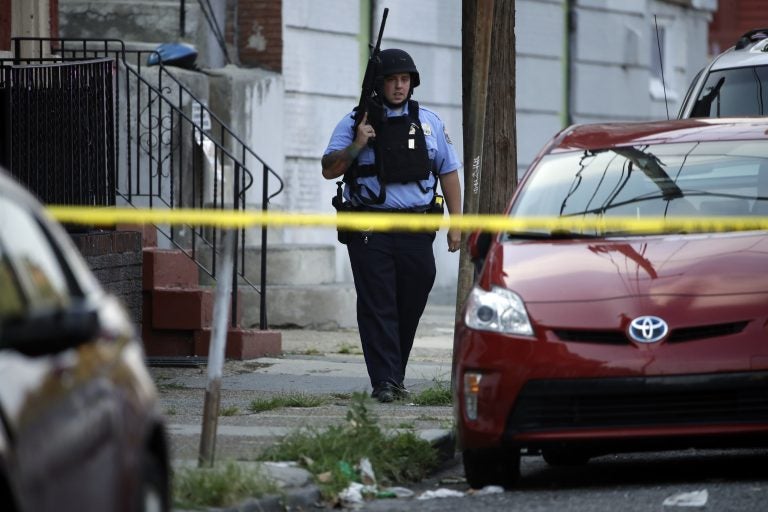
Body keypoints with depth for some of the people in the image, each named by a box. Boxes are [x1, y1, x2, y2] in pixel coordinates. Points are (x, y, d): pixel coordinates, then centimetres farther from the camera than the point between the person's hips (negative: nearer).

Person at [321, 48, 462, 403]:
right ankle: (384, 382, -9)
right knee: (378, 306, -7)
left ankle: (396, 375, 19)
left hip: (416, 228, 3)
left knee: (411, 306, 5)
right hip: (369, 229, -3)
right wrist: (355, 146, -15)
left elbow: (448, 171, 15)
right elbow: (329, 170, 1)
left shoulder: (428, 122, 12)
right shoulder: (354, 123, 4)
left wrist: (456, 223, 9)